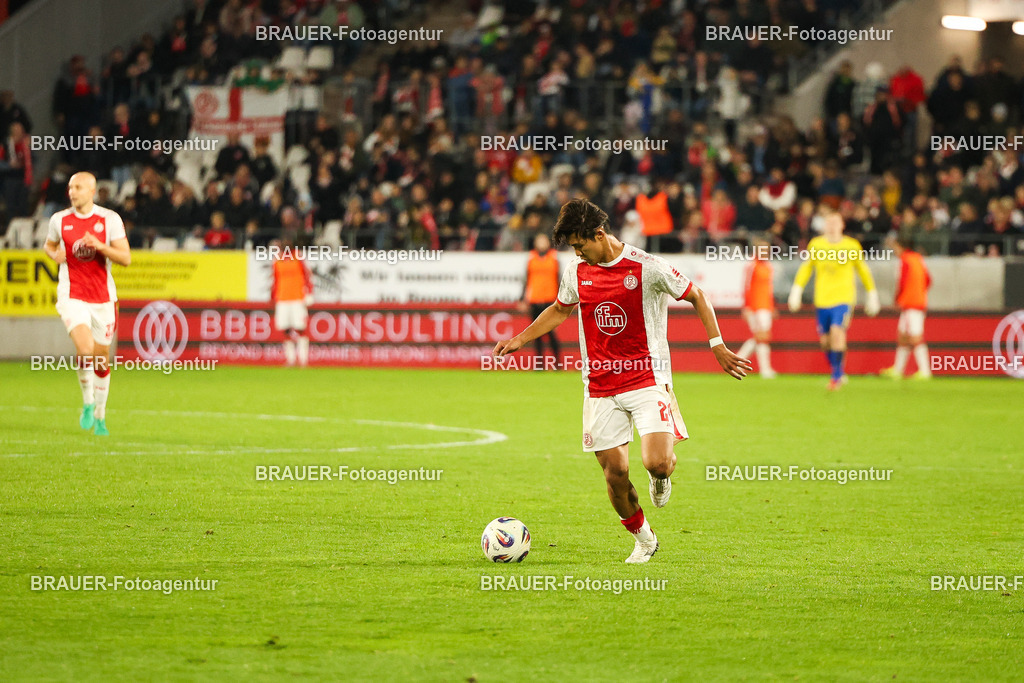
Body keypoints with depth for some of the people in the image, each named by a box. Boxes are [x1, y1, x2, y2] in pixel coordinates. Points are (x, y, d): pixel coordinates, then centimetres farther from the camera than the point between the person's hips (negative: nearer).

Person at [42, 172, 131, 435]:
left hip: (103, 299, 1)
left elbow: (126, 258, -6)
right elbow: (48, 245, 21)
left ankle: (100, 415, 28)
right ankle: (87, 404, -2)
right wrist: (54, 254, -3)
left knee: (101, 360, 9)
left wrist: (100, 247, -23)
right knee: (85, 349, -23)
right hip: (72, 297, -1)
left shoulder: (110, 219, -4)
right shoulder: (59, 220, 1)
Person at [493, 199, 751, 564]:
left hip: (647, 381, -4)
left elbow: (696, 297, 2)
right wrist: (520, 339, 18)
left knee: (657, 462, -20)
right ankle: (643, 539, 23)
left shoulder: (647, 267, -10)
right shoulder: (577, 272, 5)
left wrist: (718, 347, -3)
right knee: (615, 473, -1)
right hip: (600, 387, 4)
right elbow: (560, 309, 25)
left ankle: (662, 475, 18)